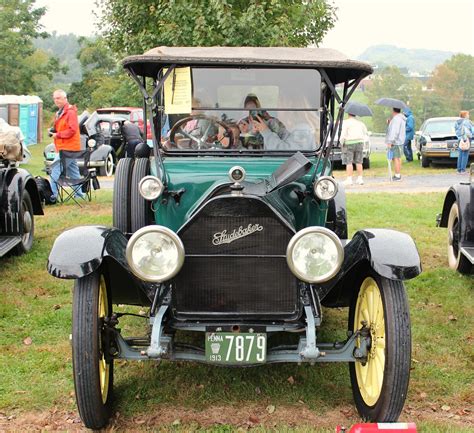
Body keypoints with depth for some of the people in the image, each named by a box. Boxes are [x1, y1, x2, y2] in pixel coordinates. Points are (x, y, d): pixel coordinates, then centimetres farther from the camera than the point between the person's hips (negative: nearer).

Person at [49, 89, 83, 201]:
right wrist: (53, 131, 10)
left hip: (68, 148, -10)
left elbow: (72, 130, -21)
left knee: (55, 169, -13)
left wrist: (57, 135, -16)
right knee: (73, 171, 14)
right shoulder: (60, 112, 18)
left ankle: (53, 194, -13)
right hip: (67, 147, 10)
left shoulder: (70, 112, -13)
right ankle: (79, 193, 20)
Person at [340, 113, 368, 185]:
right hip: (359, 143, 5)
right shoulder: (359, 122, 10)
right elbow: (365, 132, 18)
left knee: (349, 162, -2)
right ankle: (360, 179, 9)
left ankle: (349, 179, -6)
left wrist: (341, 142, 0)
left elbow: (343, 134, -14)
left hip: (349, 144, -5)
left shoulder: (346, 122, -8)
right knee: (358, 162, 8)